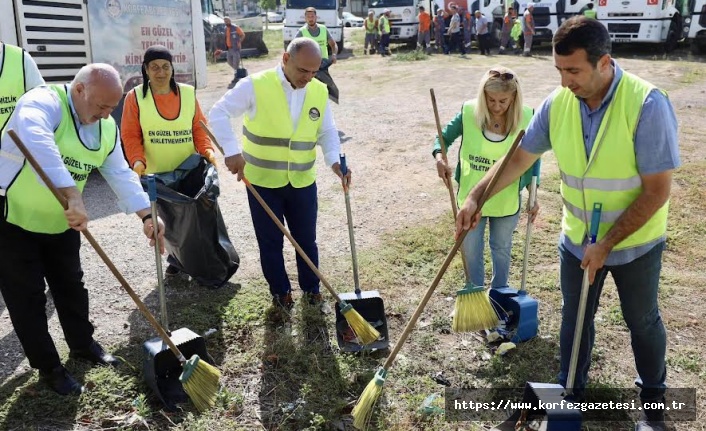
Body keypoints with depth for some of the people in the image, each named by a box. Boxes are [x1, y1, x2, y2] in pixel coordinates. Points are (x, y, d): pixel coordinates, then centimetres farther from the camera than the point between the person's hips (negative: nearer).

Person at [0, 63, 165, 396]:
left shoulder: (106, 128, -1)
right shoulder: (44, 101, -25)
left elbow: (121, 175, 0)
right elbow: (35, 140, -46)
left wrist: (146, 215, -12)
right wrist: (72, 196, -54)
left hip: (60, 221, 7)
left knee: (71, 286, 17)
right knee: (28, 297, 3)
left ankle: (83, 345, 37)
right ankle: (49, 368, 18)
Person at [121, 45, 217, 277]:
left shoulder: (188, 93, 3)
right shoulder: (134, 97, -4)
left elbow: (199, 127, 4)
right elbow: (130, 135, -4)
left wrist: (207, 150, -13)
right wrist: (137, 160, -20)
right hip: (156, 173, -1)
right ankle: (175, 258, 26)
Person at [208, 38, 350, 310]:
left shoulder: (319, 92, 0)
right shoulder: (256, 85, -13)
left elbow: (327, 132, 6)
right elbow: (218, 113, -13)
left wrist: (334, 160, -13)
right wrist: (232, 150, -25)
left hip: (302, 182, 3)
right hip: (262, 181, -3)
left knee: (306, 239, 14)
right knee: (270, 241, 11)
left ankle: (311, 287, 35)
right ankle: (280, 290, 30)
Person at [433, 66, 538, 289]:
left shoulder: (525, 118, -15)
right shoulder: (469, 112, -17)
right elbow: (444, 137, -4)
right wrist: (439, 157, -26)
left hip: (506, 200, 0)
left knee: (501, 250, 21)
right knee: (471, 252, 14)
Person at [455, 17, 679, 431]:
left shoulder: (648, 104, -27)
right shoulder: (557, 103, -13)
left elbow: (657, 190, -24)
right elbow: (519, 158, -3)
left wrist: (607, 244, -23)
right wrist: (475, 197, -12)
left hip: (635, 242, -3)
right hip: (577, 239, 3)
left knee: (643, 321, 18)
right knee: (576, 318, 17)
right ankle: (571, 391, 39)